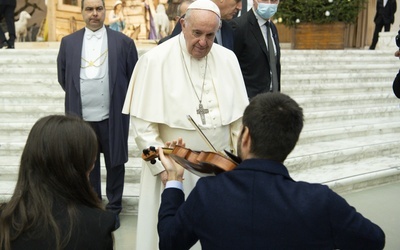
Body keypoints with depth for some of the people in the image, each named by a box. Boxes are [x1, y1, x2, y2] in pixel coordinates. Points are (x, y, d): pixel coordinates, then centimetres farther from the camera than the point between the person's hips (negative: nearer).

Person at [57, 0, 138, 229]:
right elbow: (63, 77, 15)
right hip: (81, 116, 2)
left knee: (115, 164, 9)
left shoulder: (123, 42, -2)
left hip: (113, 116, -2)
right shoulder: (68, 42, 5)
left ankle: (114, 209, 26)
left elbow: (134, 77, 4)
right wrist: (78, 96, 15)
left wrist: (123, 102, 6)